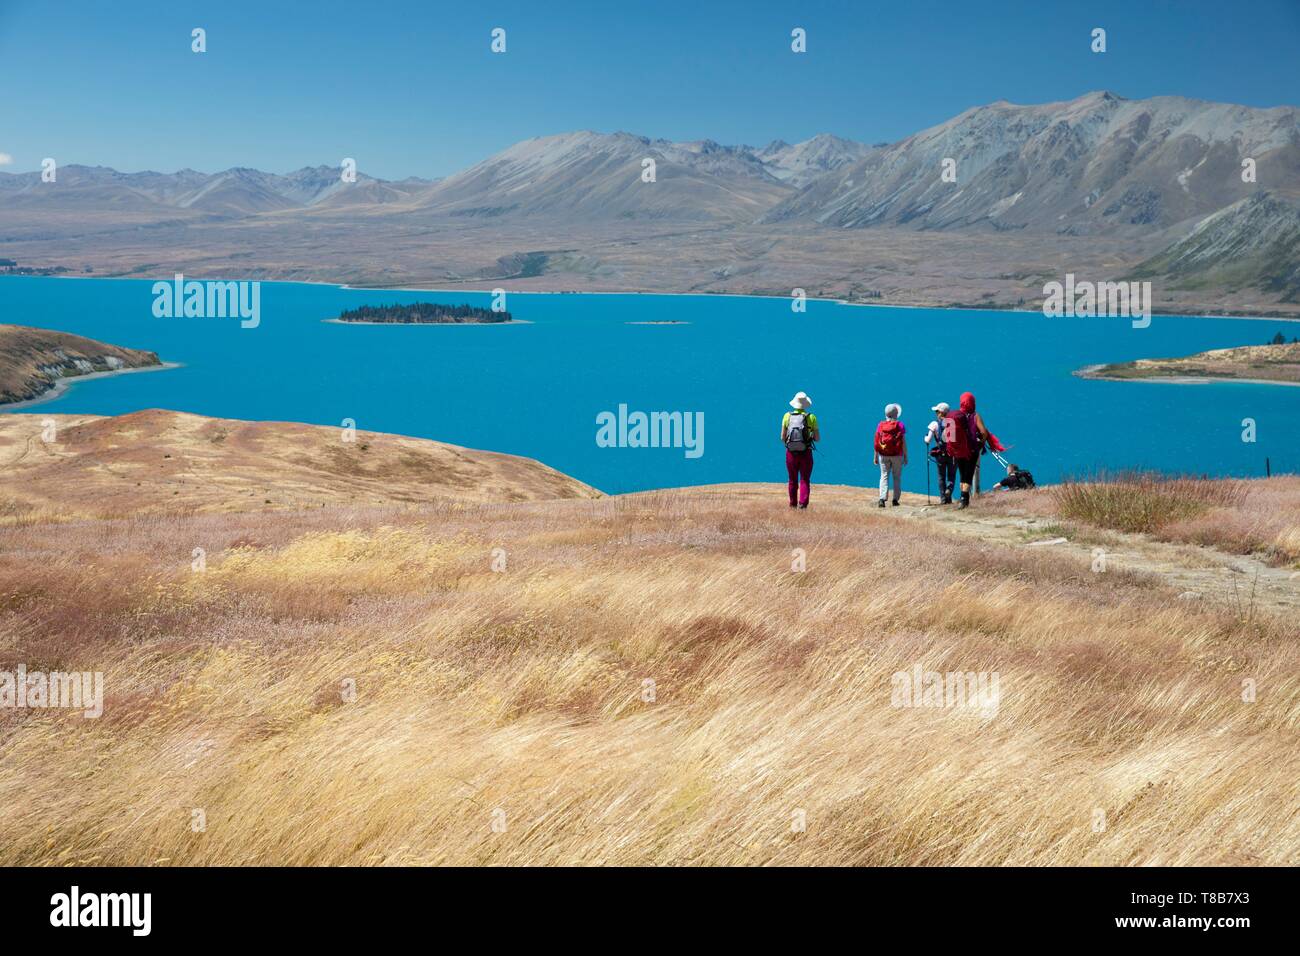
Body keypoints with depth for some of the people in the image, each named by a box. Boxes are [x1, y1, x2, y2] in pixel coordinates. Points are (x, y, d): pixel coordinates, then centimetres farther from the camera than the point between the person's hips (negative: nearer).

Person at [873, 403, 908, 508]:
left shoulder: (880, 425, 2)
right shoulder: (900, 425, -5)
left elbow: (876, 442, 3)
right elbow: (904, 442, -6)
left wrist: (875, 456, 11)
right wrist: (905, 456, 2)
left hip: (883, 455, 2)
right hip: (897, 455, -2)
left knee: (884, 476, 3)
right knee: (897, 477, 9)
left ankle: (882, 498, -12)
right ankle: (895, 500, 8)